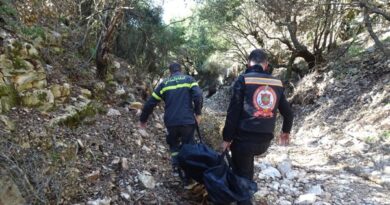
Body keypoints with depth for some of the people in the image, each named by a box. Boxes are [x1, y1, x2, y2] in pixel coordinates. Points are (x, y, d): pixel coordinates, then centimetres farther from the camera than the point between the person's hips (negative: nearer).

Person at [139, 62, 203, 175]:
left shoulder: (164, 83, 12)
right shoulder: (189, 79, 7)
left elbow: (150, 103, 11)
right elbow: (198, 95, -11)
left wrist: (143, 119, 21)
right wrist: (198, 113, -1)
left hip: (171, 122, 2)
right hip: (188, 120, -1)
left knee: (174, 145, 23)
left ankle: (176, 169, 20)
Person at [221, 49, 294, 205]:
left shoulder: (243, 79, -7)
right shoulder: (277, 83, 6)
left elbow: (233, 112, -11)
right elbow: (288, 112, 14)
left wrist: (227, 138, -4)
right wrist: (286, 131, 31)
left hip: (244, 138, -4)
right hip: (265, 141, 5)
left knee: (241, 175, 12)